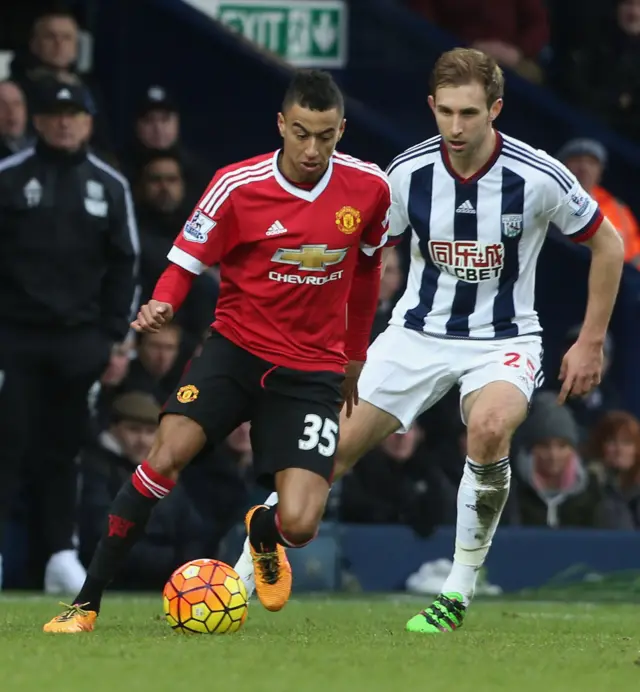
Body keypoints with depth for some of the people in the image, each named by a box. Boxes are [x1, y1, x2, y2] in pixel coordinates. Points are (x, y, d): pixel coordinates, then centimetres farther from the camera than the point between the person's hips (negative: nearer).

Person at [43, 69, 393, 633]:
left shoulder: (369, 188, -5)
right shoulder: (237, 186, -12)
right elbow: (186, 260, -5)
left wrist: (354, 354, 20)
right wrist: (162, 305, -27)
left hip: (312, 369, 1)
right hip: (236, 347, -1)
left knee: (299, 525, -13)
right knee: (168, 453, -25)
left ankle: (262, 533, 29)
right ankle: (87, 602, -14)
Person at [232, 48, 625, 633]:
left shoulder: (540, 177, -18)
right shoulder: (407, 173, -11)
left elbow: (608, 245, -2)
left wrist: (591, 344, -2)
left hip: (504, 338, -3)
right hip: (419, 332, 3)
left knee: (489, 427, -34)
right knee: (339, 446, -6)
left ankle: (460, 591, -18)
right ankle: (244, 573, 9)